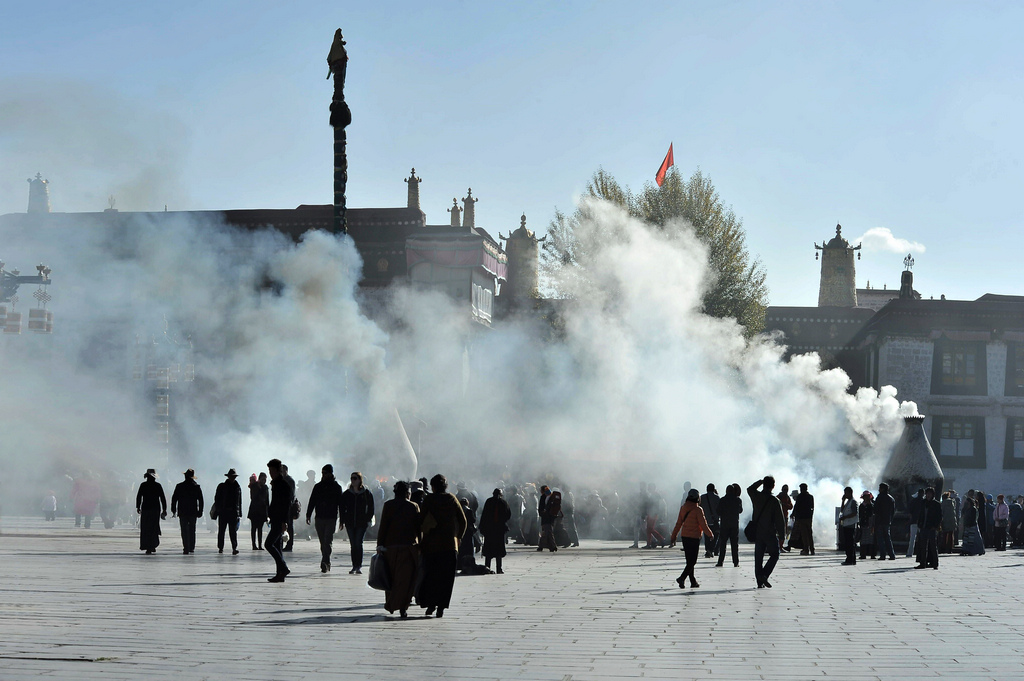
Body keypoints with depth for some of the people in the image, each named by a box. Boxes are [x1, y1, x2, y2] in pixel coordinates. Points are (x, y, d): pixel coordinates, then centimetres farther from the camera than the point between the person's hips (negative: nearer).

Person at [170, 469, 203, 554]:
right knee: (192, 530, 14)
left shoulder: (179, 486, -4)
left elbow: (174, 499, -1)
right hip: (193, 512, 2)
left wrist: (173, 511, 6)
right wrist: (200, 511, 7)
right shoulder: (197, 487, 1)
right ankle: (192, 548, 16)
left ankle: (186, 549, -10)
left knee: (184, 531, -2)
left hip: (182, 512, -2)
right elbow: (200, 500, 3)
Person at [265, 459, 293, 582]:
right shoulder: (276, 484, 17)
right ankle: (280, 573, 10)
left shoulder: (284, 485, -12)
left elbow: (286, 505, -18)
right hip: (276, 519, 10)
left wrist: (284, 521, -22)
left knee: (269, 544, -13)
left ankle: (283, 568, -11)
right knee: (276, 545, 8)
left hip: (279, 520, -10)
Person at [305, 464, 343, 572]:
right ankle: (326, 564, 13)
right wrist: (308, 515, 4)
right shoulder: (317, 486, 11)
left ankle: (325, 562, -20)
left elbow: (340, 503, 5)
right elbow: (312, 501, 12)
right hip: (319, 518, 3)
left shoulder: (336, 487, 4)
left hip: (331, 518, -3)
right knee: (323, 542, 6)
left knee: (328, 542, -13)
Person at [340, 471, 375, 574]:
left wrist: (368, 520, -5)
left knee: (358, 544, -10)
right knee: (353, 545, 4)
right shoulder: (346, 494, 8)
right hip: (350, 523, 3)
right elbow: (342, 508, 10)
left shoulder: (366, 493, 1)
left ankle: (359, 566, -7)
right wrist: (342, 522, 4)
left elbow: (370, 508, 4)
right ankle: (354, 566, 9)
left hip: (362, 523, -3)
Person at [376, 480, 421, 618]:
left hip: (390, 546, 1)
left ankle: (390, 604, 20)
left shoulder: (388, 505, -1)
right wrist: (419, 545, 7)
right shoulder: (414, 507, -1)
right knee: (406, 578, 2)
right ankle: (402, 606, -5)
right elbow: (418, 528, 0)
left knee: (391, 576, 15)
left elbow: (383, 526, -4)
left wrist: (380, 545, -2)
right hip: (408, 547, -1)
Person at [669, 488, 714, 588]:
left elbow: (678, 524, 10)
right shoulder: (698, 510, -14)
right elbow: (703, 525, -11)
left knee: (689, 560, 13)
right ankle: (682, 578, -18)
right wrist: (710, 535, 4)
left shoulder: (683, 508, 5)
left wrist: (673, 537, 15)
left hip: (684, 536, 7)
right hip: (694, 537, -7)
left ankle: (693, 582, 16)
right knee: (692, 561, -3)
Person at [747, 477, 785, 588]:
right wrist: (782, 537, -6)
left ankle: (760, 582, 8)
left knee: (758, 557, 9)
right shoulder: (774, 501, -13)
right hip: (770, 533, -4)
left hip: (757, 532, 4)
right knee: (774, 555, 8)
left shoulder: (756, 496, -2)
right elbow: (780, 520, -11)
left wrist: (760, 481, 24)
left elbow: (750, 489, 26)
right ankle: (764, 575, -10)